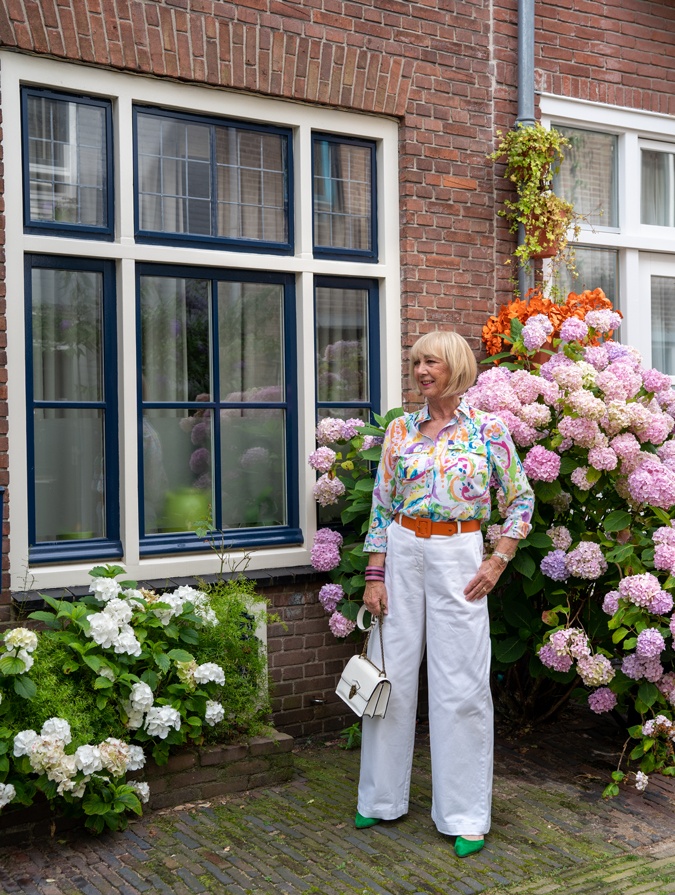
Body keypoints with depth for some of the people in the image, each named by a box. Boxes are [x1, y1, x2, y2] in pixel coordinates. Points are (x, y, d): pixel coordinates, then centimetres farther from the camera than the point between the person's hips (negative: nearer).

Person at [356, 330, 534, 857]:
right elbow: (382, 504, 6)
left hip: (458, 556, -3)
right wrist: (375, 575, 1)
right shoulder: (401, 430, 6)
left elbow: (521, 500, 4)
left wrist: (498, 561, -5)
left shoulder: (488, 430, -2)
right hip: (402, 553, 3)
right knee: (391, 675, 8)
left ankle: (466, 815, 15)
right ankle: (383, 799, 25)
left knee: (462, 685, 1)